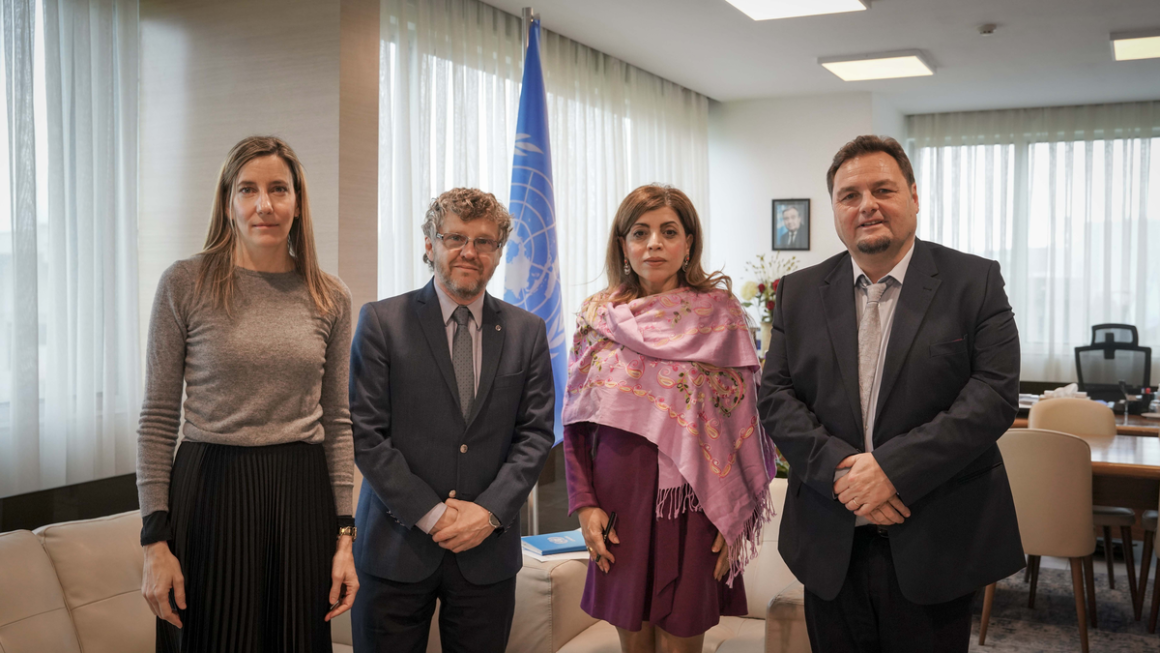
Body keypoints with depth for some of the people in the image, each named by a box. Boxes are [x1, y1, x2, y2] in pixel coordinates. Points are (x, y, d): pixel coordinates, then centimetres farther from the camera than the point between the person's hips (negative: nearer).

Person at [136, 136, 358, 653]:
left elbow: (337, 422, 8)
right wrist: (154, 541, -6)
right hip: (210, 492, -2)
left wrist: (344, 535, 3)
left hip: (303, 496, 2)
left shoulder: (331, 298, 5)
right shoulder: (185, 284, -2)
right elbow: (158, 418, -1)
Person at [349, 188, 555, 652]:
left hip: (488, 549, 2)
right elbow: (365, 433, -6)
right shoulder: (381, 321, -1)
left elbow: (536, 433, 4)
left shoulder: (527, 331, 7)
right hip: (396, 545, -2)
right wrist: (429, 513, -11)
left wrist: (490, 510, -9)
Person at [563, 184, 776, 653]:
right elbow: (576, 421, 6)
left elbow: (744, 417, -2)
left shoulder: (720, 314, -3)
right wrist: (585, 504, -2)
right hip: (619, 504, 2)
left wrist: (736, 514, -6)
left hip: (691, 503, -2)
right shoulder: (597, 315, 4)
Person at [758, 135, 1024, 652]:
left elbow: (995, 394, -10)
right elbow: (775, 396, 1)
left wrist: (892, 468, -19)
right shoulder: (798, 293, 7)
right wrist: (840, 469, -15)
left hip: (935, 549, -2)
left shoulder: (975, 282, -1)